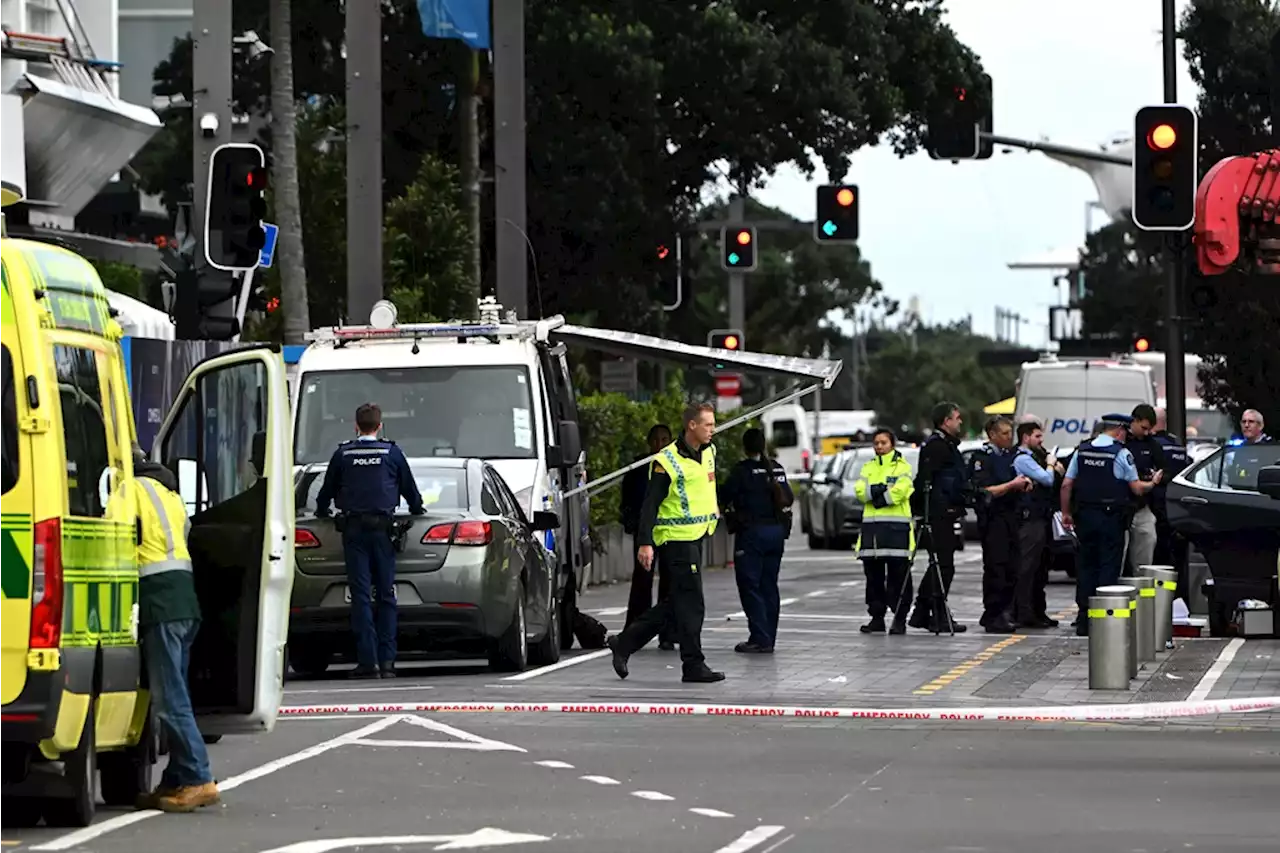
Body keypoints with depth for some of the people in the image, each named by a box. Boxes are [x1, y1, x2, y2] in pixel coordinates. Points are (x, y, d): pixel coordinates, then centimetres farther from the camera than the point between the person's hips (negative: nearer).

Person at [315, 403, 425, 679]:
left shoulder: (343, 454, 4)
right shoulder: (392, 452, 4)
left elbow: (327, 490, 15)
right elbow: (410, 489, 14)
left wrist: (322, 511, 36)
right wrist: (417, 509, 36)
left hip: (353, 528, 0)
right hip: (383, 526, 0)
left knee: (361, 596, -1)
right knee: (386, 594, 5)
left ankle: (367, 660, -8)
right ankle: (387, 660, -1)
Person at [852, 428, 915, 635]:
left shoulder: (902, 467, 4)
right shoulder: (868, 467, 17)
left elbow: (900, 490, -11)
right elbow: (860, 490, 2)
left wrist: (873, 494, -7)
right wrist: (878, 490, -14)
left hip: (897, 527, -5)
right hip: (871, 525, 5)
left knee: (898, 575, -5)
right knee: (873, 575, 6)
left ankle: (900, 619, -2)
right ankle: (876, 617, 13)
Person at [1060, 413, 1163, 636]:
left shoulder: (1082, 451, 6)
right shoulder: (1121, 454, -7)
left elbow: (1067, 485, 6)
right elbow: (1137, 488, -5)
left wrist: (1066, 513, 14)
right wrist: (1153, 482, 14)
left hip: (1085, 516, 4)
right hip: (1111, 517, -4)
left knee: (1085, 565, 9)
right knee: (1108, 567, 0)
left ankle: (1083, 620, 9)